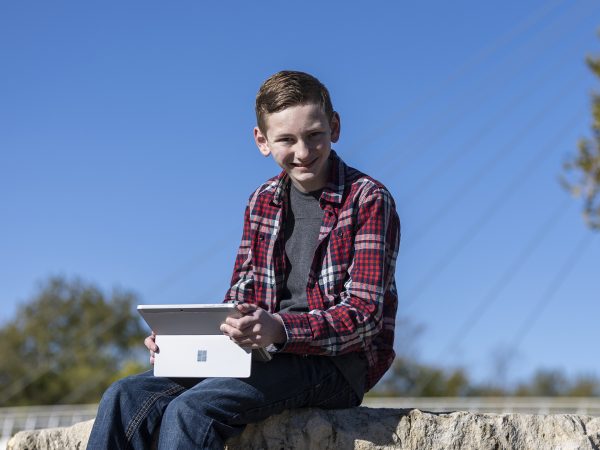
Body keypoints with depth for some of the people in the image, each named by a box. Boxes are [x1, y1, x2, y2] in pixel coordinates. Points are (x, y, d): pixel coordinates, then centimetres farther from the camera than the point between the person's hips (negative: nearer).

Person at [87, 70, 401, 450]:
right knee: (128, 397, -12)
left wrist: (279, 329, -29)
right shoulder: (263, 202, 13)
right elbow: (241, 297, 15)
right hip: (269, 354, 6)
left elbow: (364, 314, -13)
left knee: (191, 411, -29)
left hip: (337, 364, -6)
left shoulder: (369, 200, -6)